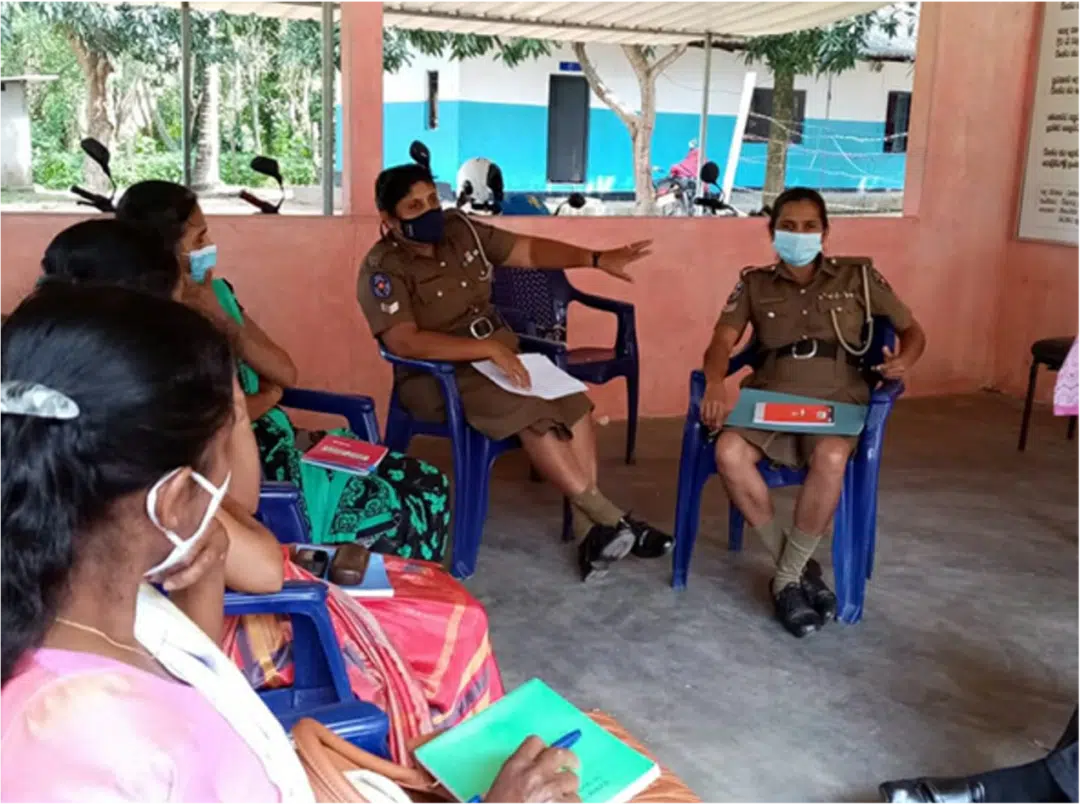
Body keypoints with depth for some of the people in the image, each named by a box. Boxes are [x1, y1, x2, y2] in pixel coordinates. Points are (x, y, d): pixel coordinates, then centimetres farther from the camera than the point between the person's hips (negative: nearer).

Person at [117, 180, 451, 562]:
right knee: (400, 510, -13)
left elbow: (285, 374, 4)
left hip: (279, 444, 8)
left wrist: (220, 318, -9)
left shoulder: (216, 291, 8)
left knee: (427, 486, -1)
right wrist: (265, 397, -4)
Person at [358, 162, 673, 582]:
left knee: (572, 399, -18)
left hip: (500, 353, 7)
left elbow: (529, 251, 8)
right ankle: (610, 517, -18)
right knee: (532, 413, -28)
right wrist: (487, 348, -31)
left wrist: (598, 260, -5)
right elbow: (405, 342, -26)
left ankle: (589, 525, -16)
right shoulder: (383, 268, -14)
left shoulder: (460, 228, 5)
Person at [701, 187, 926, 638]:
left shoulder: (857, 277, 11)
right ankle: (798, 566, -12)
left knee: (830, 458, -37)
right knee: (728, 453, -31)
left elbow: (912, 331, 14)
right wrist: (715, 385, -23)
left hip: (836, 403, -1)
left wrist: (903, 360, -10)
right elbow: (721, 342, 0)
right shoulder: (754, 284, 13)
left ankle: (787, 579, -16)